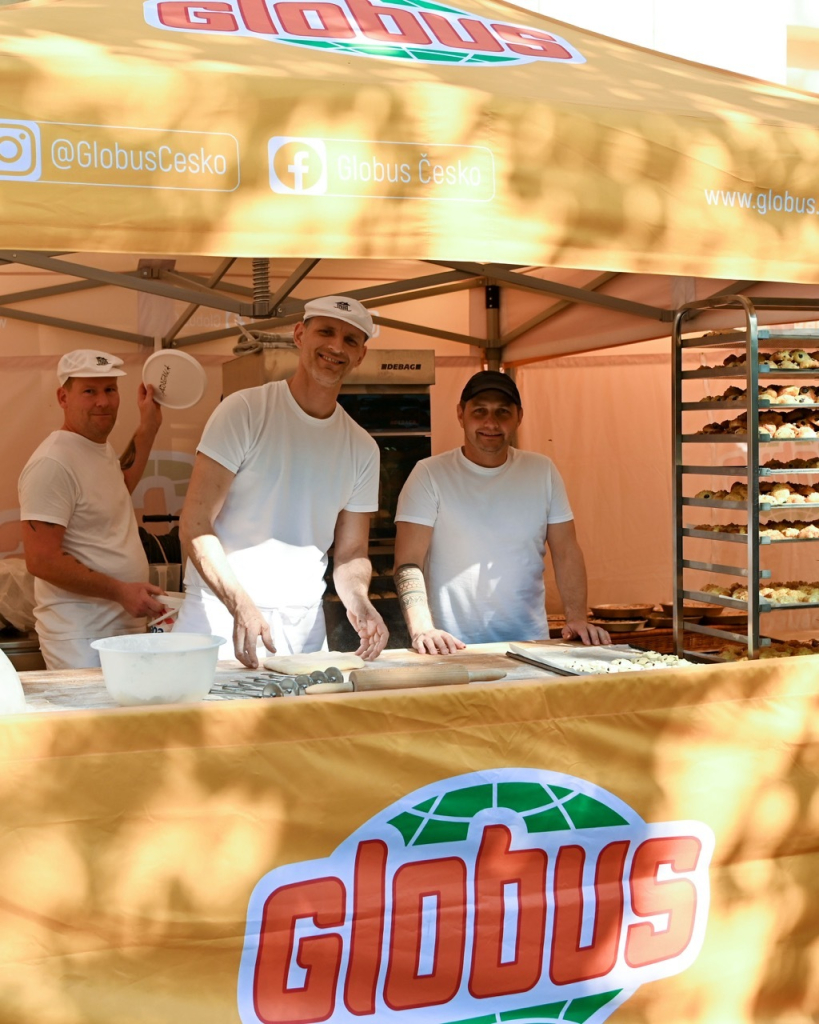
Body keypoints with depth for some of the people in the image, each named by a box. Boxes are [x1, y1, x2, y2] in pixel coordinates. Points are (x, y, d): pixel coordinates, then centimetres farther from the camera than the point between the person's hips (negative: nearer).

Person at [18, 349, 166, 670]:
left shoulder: (102, 449, 12)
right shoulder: (52, 463, -17)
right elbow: (41, 560, -20)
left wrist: (148, 428, 27)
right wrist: (120, 591, -19)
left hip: (127, 626, 9)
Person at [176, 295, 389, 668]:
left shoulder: (362, 449, 8)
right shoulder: (244, 411, -7)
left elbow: (351, 551, 11)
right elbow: (194, 525, -12)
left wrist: (359, 603, -12)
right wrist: (242, 606, -24)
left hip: (304, 626, 4)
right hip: (221, 614, -4)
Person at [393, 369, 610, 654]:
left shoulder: (543, 472, 10)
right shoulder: (429, 474, -1)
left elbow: (566, 553, 11)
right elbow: (408, 562, -6)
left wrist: (577, 618, -3)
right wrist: (422, 629, -21)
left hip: (530, 642, 3)